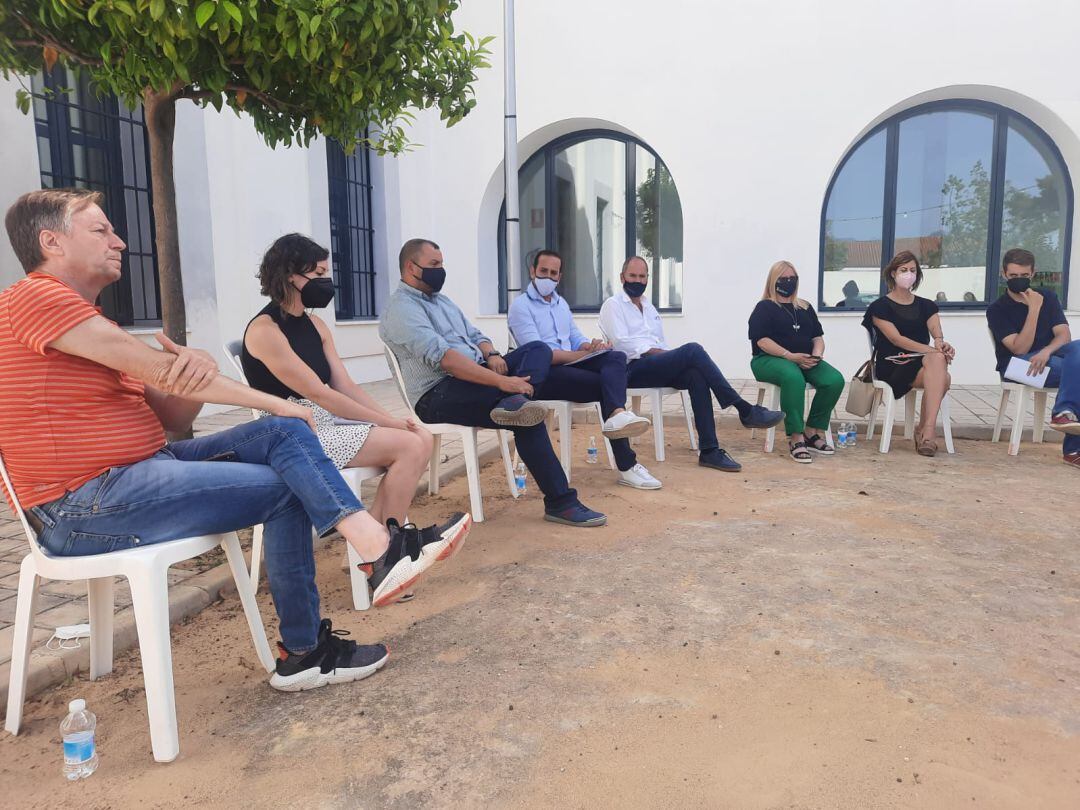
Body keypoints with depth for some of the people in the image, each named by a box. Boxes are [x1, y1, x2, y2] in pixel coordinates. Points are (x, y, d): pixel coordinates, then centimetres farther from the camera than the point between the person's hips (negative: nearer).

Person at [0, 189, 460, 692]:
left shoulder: (93, 321, 20)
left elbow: (173, 417, 8)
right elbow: (155, 366, -19)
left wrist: (197, 371, -15)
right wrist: (273, 402, -12)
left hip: (143, 466, 9)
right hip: (86, 506, -9)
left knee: (281, 432, -6)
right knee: (285, 485, -14)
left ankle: (375, 543, -13)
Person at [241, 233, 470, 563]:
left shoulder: (315, 324, 14)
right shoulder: (264, 330, -12)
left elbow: (346, 387, 7)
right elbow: (318, 394, -18)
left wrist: (393, 420, -9)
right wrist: (389, 423, -16)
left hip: (329, 422, 8)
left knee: (421, 440, -10)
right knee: (408, 446, -20)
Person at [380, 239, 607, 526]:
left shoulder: (442, 300, 22)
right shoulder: (400, 309, -10)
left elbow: (475, 335, 23)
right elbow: (442, 357, -24)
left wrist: (492, 355, -4)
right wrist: (501, 381, -30)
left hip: (476, 375, 9)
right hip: (439, 394, -9)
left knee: (538, 349, -8)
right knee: (527, 417, -26)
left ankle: (514, 403, -37)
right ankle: (560, 502, -19)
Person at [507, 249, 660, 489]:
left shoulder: (561, 304, 25)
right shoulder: (520, 306, -4)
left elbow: (577, 339, 22)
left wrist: (591, 346, -5)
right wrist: (582, 354, -21)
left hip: (570, 364, 7)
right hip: (543, 374, -7)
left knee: (616, 357, -22)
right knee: (605, 385, -25)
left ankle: (617, 415, -51)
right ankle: (626, 466, -31)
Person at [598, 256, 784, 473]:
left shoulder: (649, 307, 27)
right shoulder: (613, 305, 5)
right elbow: (624, 344, -9)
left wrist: (670, 356, -1)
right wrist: (659, 353, -13)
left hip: (656, 367, 7)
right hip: (632, 370, -6)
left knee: (696, 375, -26)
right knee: (692, 350, -25)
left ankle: (709, 450, -28)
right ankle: (745, 410, -22)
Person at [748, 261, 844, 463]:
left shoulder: (805, 308, 22)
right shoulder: (764, 308, 4)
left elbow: (818, 337, 18)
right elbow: (762, 341, -10)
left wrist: (817, 354, -6)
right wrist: (790, 356, -19)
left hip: (806, 361, 6)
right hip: (770, 360, -5)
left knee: (835, 380, -24)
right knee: (794, 378, -40)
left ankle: (813, 433, -14)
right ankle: (796, 438, -35)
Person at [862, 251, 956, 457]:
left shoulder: (926, 306, 20)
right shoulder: (880, 306, 4)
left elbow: (937, 334, 1)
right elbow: (897, 339, -10)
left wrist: (941, 344, -26)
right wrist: (934, 351, -21)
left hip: (921, 363, 4)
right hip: (891, 366, -4)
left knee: (937, 360, -33)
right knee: (942, 377, -31)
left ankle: (925, 428, -28)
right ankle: (929, 430, -26)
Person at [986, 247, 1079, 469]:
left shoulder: (1047, 297, 12)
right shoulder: (997, 310, -2)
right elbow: (1019, 348, -13)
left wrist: (1046, 351, -23)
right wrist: (1034, 309, -19)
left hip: (1049, 358, 4)